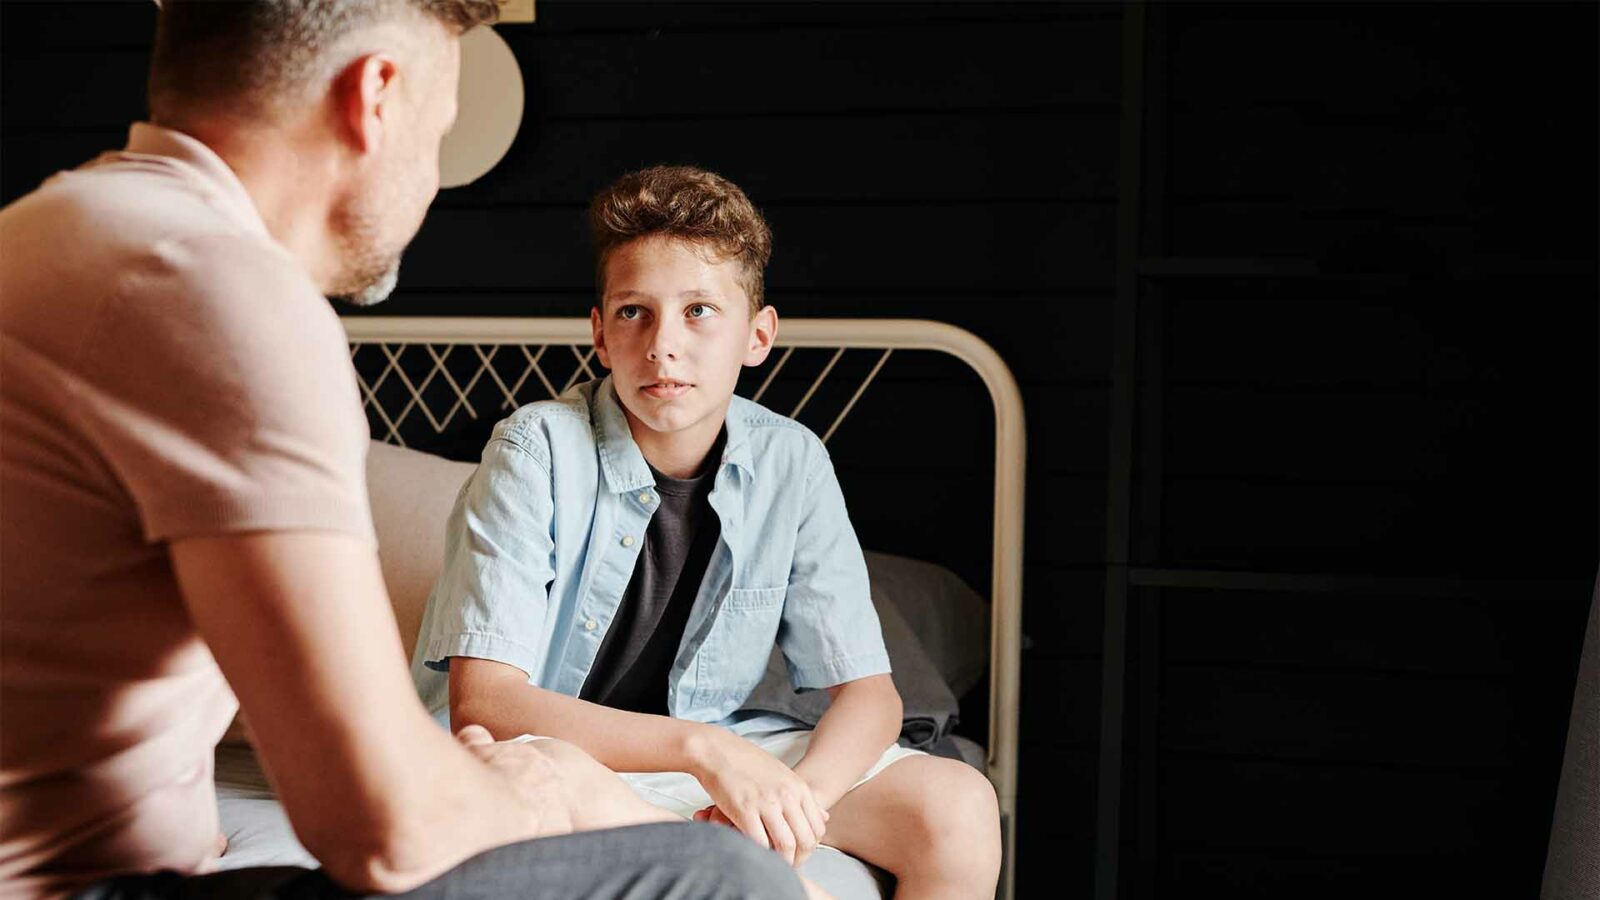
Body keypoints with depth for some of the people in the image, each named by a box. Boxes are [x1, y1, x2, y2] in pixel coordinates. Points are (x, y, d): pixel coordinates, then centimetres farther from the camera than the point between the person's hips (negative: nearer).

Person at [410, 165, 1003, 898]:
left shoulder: (790, 465, -6)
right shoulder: (538, 450, -18)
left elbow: (866, 691, -3)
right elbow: (482, 702, -25)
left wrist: (798, 797, -26)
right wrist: (701, 749, -35)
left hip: (712, 752, 4)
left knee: (958, 808, -13)